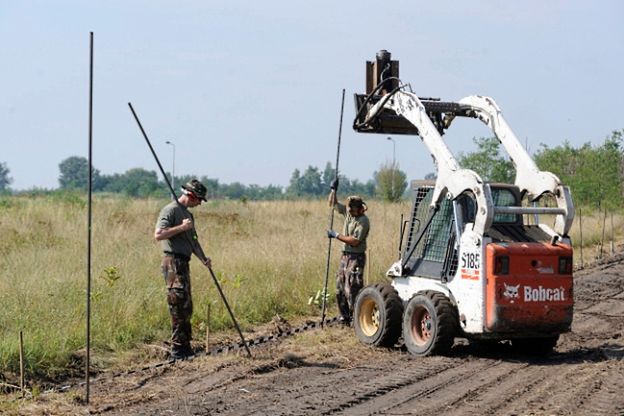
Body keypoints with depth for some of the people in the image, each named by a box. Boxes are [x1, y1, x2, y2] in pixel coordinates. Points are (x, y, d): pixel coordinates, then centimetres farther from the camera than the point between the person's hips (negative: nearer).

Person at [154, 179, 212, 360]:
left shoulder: (188, 214, 20)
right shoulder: (170, 210, -10)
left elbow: (193, 240, 22)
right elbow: (158, 235, -20)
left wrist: (203, 258, 6)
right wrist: (181, 227, -20)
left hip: (183, 263, 10)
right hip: (173, 262, -10)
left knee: (186, 307, 12)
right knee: (179, 306, -10)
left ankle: (185, 348, 19)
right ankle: (177, 350, -8)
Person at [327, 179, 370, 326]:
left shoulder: (363, 221, -16)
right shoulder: (347, 212, 8)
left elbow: (355, 241, -24)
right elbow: (332, 203, 21)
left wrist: (336, 235, -19)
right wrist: (333, 190, 6)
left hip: (356, 258, -9)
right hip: (345, 255, 9)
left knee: (352, 289, -12)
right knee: (340, 289, 11)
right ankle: (344, 317, 19)